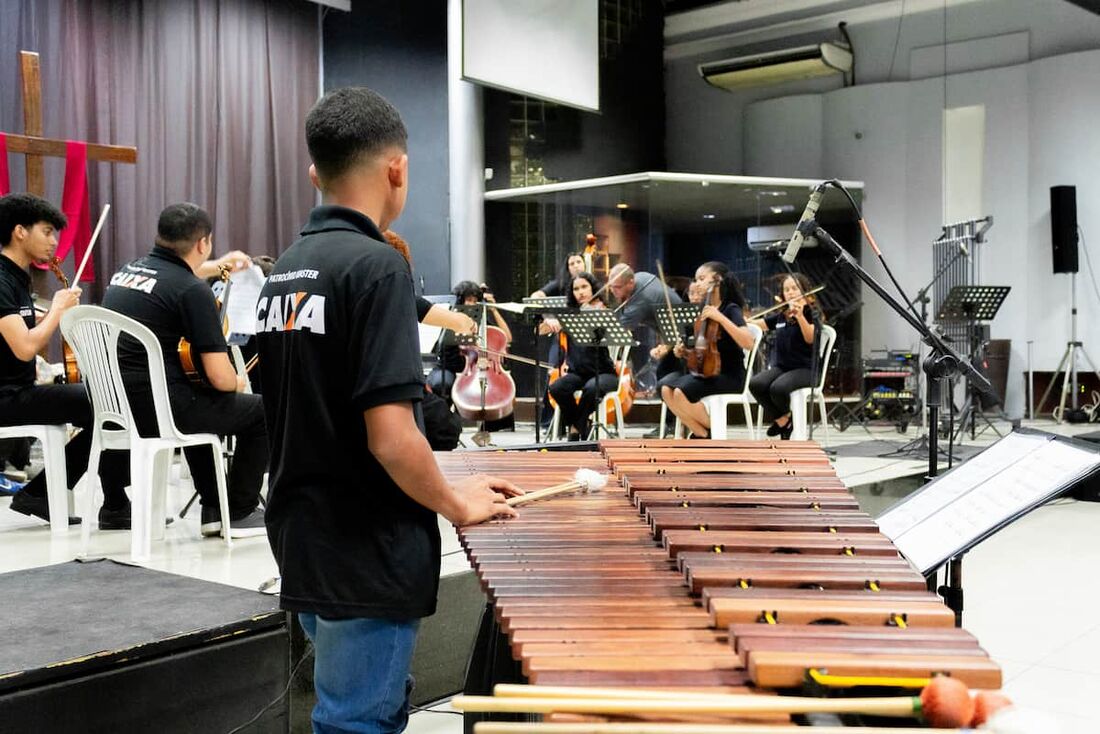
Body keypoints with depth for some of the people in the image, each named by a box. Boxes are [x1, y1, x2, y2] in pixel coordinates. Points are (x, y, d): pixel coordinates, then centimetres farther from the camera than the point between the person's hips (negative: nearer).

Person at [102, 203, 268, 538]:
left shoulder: (128, 269, 9)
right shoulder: (193, 291, -15)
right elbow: (220, 377, -16)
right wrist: (238, 383, 7)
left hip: (113, 403, 9)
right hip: (157, 408, -9)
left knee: (204, 402, 36)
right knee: (261, 410, 12)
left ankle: (213, 507, 36)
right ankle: (240, 512, 22)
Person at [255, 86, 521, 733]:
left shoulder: (285, 271, 8)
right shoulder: (376, 266, -18)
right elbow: (390, 437, -25)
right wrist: (457, 503, -7)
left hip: (304, 543, 8)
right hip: (365, 558, -8)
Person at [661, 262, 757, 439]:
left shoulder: (731, 309, -8)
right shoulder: (704, 310, 14)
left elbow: (748, 343, -25)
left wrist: (721, 318, -29)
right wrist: (685, 352, 0)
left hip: (729, 375, -7)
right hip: (705, 371, 7)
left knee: (681, 392, -29)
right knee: (667, 390, -18)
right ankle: (702, 434, -6)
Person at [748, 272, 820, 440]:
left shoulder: (812, 313, -3)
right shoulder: (780, 316, 11)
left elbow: (810, 338, -21)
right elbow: (754, 324, 21)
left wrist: (800, 316, -35)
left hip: (805, 369, -5)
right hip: (780, 367, 5)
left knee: (778, 388, -34)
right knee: (755, 384, -26)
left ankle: (784, 417, 2)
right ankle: (783, 422, -6)